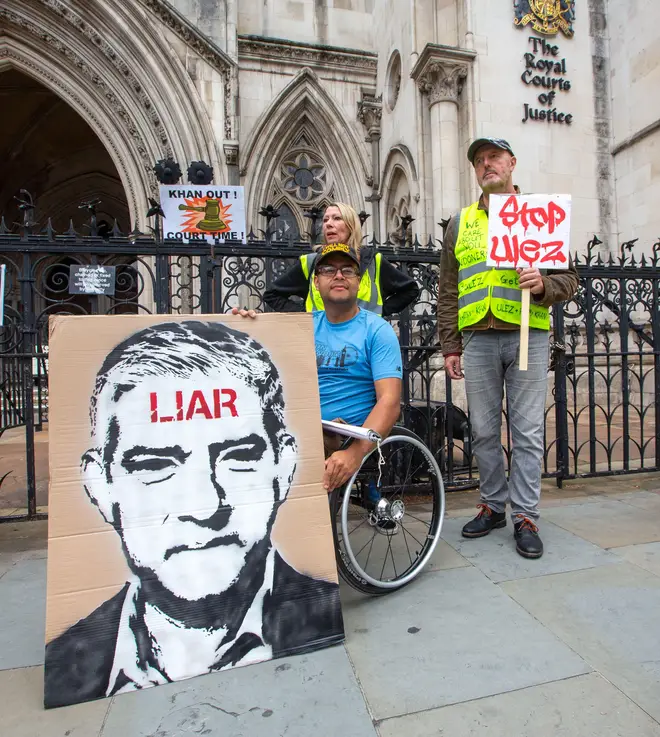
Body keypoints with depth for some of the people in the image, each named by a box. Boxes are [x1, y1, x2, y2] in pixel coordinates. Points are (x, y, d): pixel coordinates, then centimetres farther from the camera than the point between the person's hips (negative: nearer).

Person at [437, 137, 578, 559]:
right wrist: (450, 346, 6)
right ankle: (493, 505, 22)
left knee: (528, 432, 0)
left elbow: (569, 278, 9)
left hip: (527, 335, -1)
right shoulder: (461, 223, 15)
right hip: (478, 338, 2)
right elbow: (448, 291, 12)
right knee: (484, 431, 7)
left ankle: (525, 516, 11)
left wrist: (543, 285, -15)